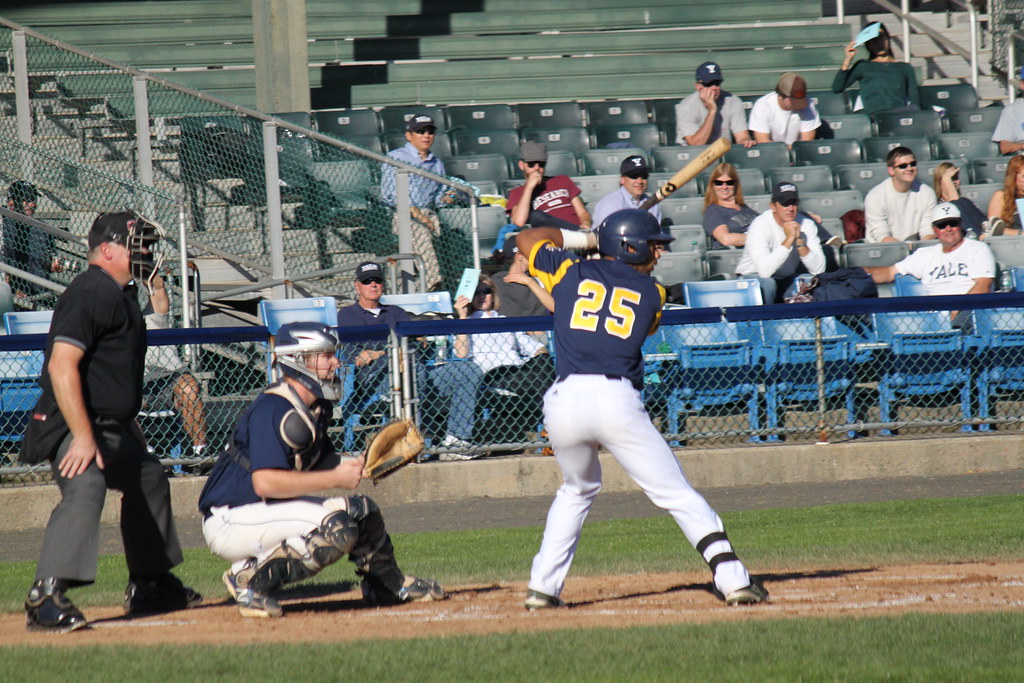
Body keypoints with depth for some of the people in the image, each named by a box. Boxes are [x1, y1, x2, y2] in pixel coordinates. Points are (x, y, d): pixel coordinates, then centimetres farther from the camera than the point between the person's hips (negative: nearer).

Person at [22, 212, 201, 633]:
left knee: (149, 480, 25)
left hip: (115, 428, 11)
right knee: (84, 490, -31)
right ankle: (46, 597, -40)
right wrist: (83, 437, -32)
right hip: (76, 425, -11)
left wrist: (131, 431, 26)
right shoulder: (88, 294, -19)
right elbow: (61, 366, -28)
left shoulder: (120, 294, 14)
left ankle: (149, 585, 39)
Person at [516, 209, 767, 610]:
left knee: (577, 490, 27)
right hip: (617, 398, -3)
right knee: (676, 494, 0)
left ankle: (542, 587, 20)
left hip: (564, 400, 3)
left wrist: (581, 239, 41)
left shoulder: (569, 272, 17)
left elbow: (527, 239, 33)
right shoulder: (651, 294, 13)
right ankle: (730, 576, -13)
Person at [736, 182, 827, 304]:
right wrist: (789, 239, -32)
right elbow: (765, 271, -35)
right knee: (767, 284, -36)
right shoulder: (760, 226, -21)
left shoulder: (806, 224, -8)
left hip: (788, 279, 4)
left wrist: (799, 240, -26)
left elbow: (819, 269, -15)